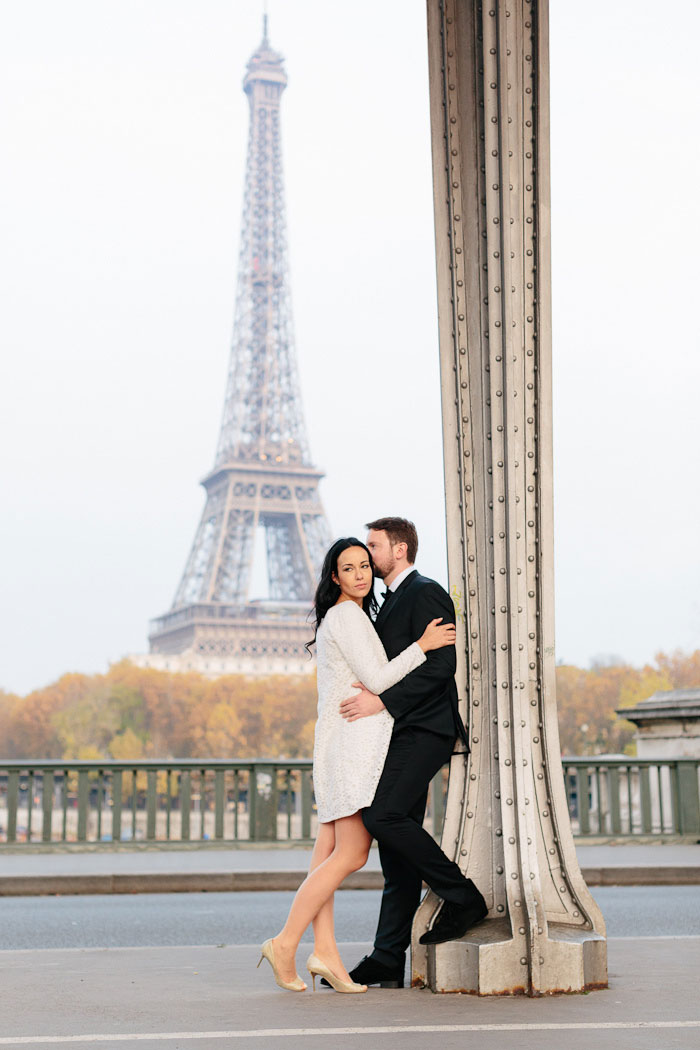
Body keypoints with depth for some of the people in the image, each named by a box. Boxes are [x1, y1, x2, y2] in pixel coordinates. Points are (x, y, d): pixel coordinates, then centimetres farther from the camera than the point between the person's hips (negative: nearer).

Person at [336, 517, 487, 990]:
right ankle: (388, 961, 5)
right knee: (397, 852, 5)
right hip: (400, 736, 9)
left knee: (384, 815, -23)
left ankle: (463, 897, -9)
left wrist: (383, 701, -22)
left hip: (422, 731, -9)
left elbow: (440, 665, -18)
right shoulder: (392, 603, 24)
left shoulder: (425, 593, -7)